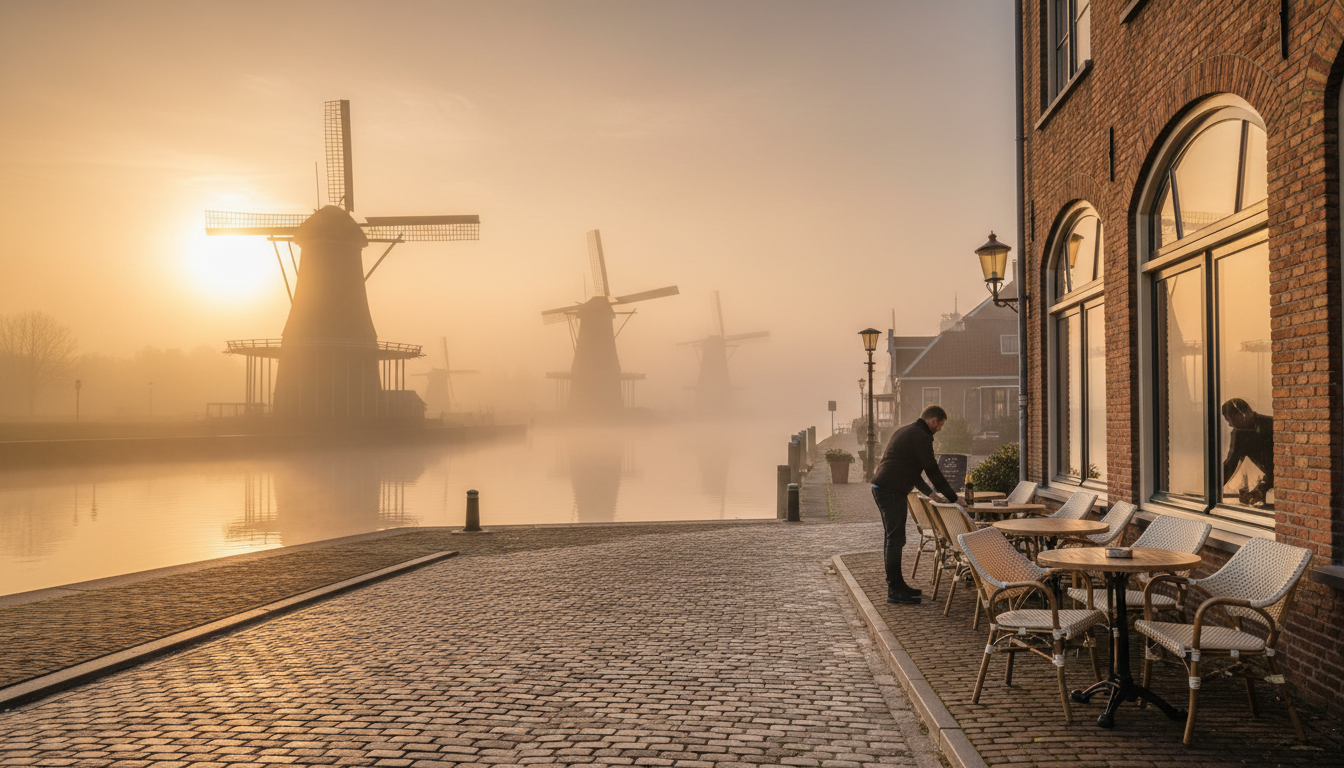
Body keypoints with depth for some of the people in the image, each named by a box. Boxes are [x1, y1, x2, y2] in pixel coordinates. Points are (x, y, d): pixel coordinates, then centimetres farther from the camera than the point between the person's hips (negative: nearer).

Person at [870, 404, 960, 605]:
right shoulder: (921, 437, -11)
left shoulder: (905, 431, 20)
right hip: (892, 491, -10)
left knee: (891, 537, 16)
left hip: (881, 488, 10)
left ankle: (896, 584, 24)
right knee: (895, 539, -8)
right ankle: (894, 591, -6)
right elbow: (933, 470, -13)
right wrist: (953, 498, -6)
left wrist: (928, 492, 28)